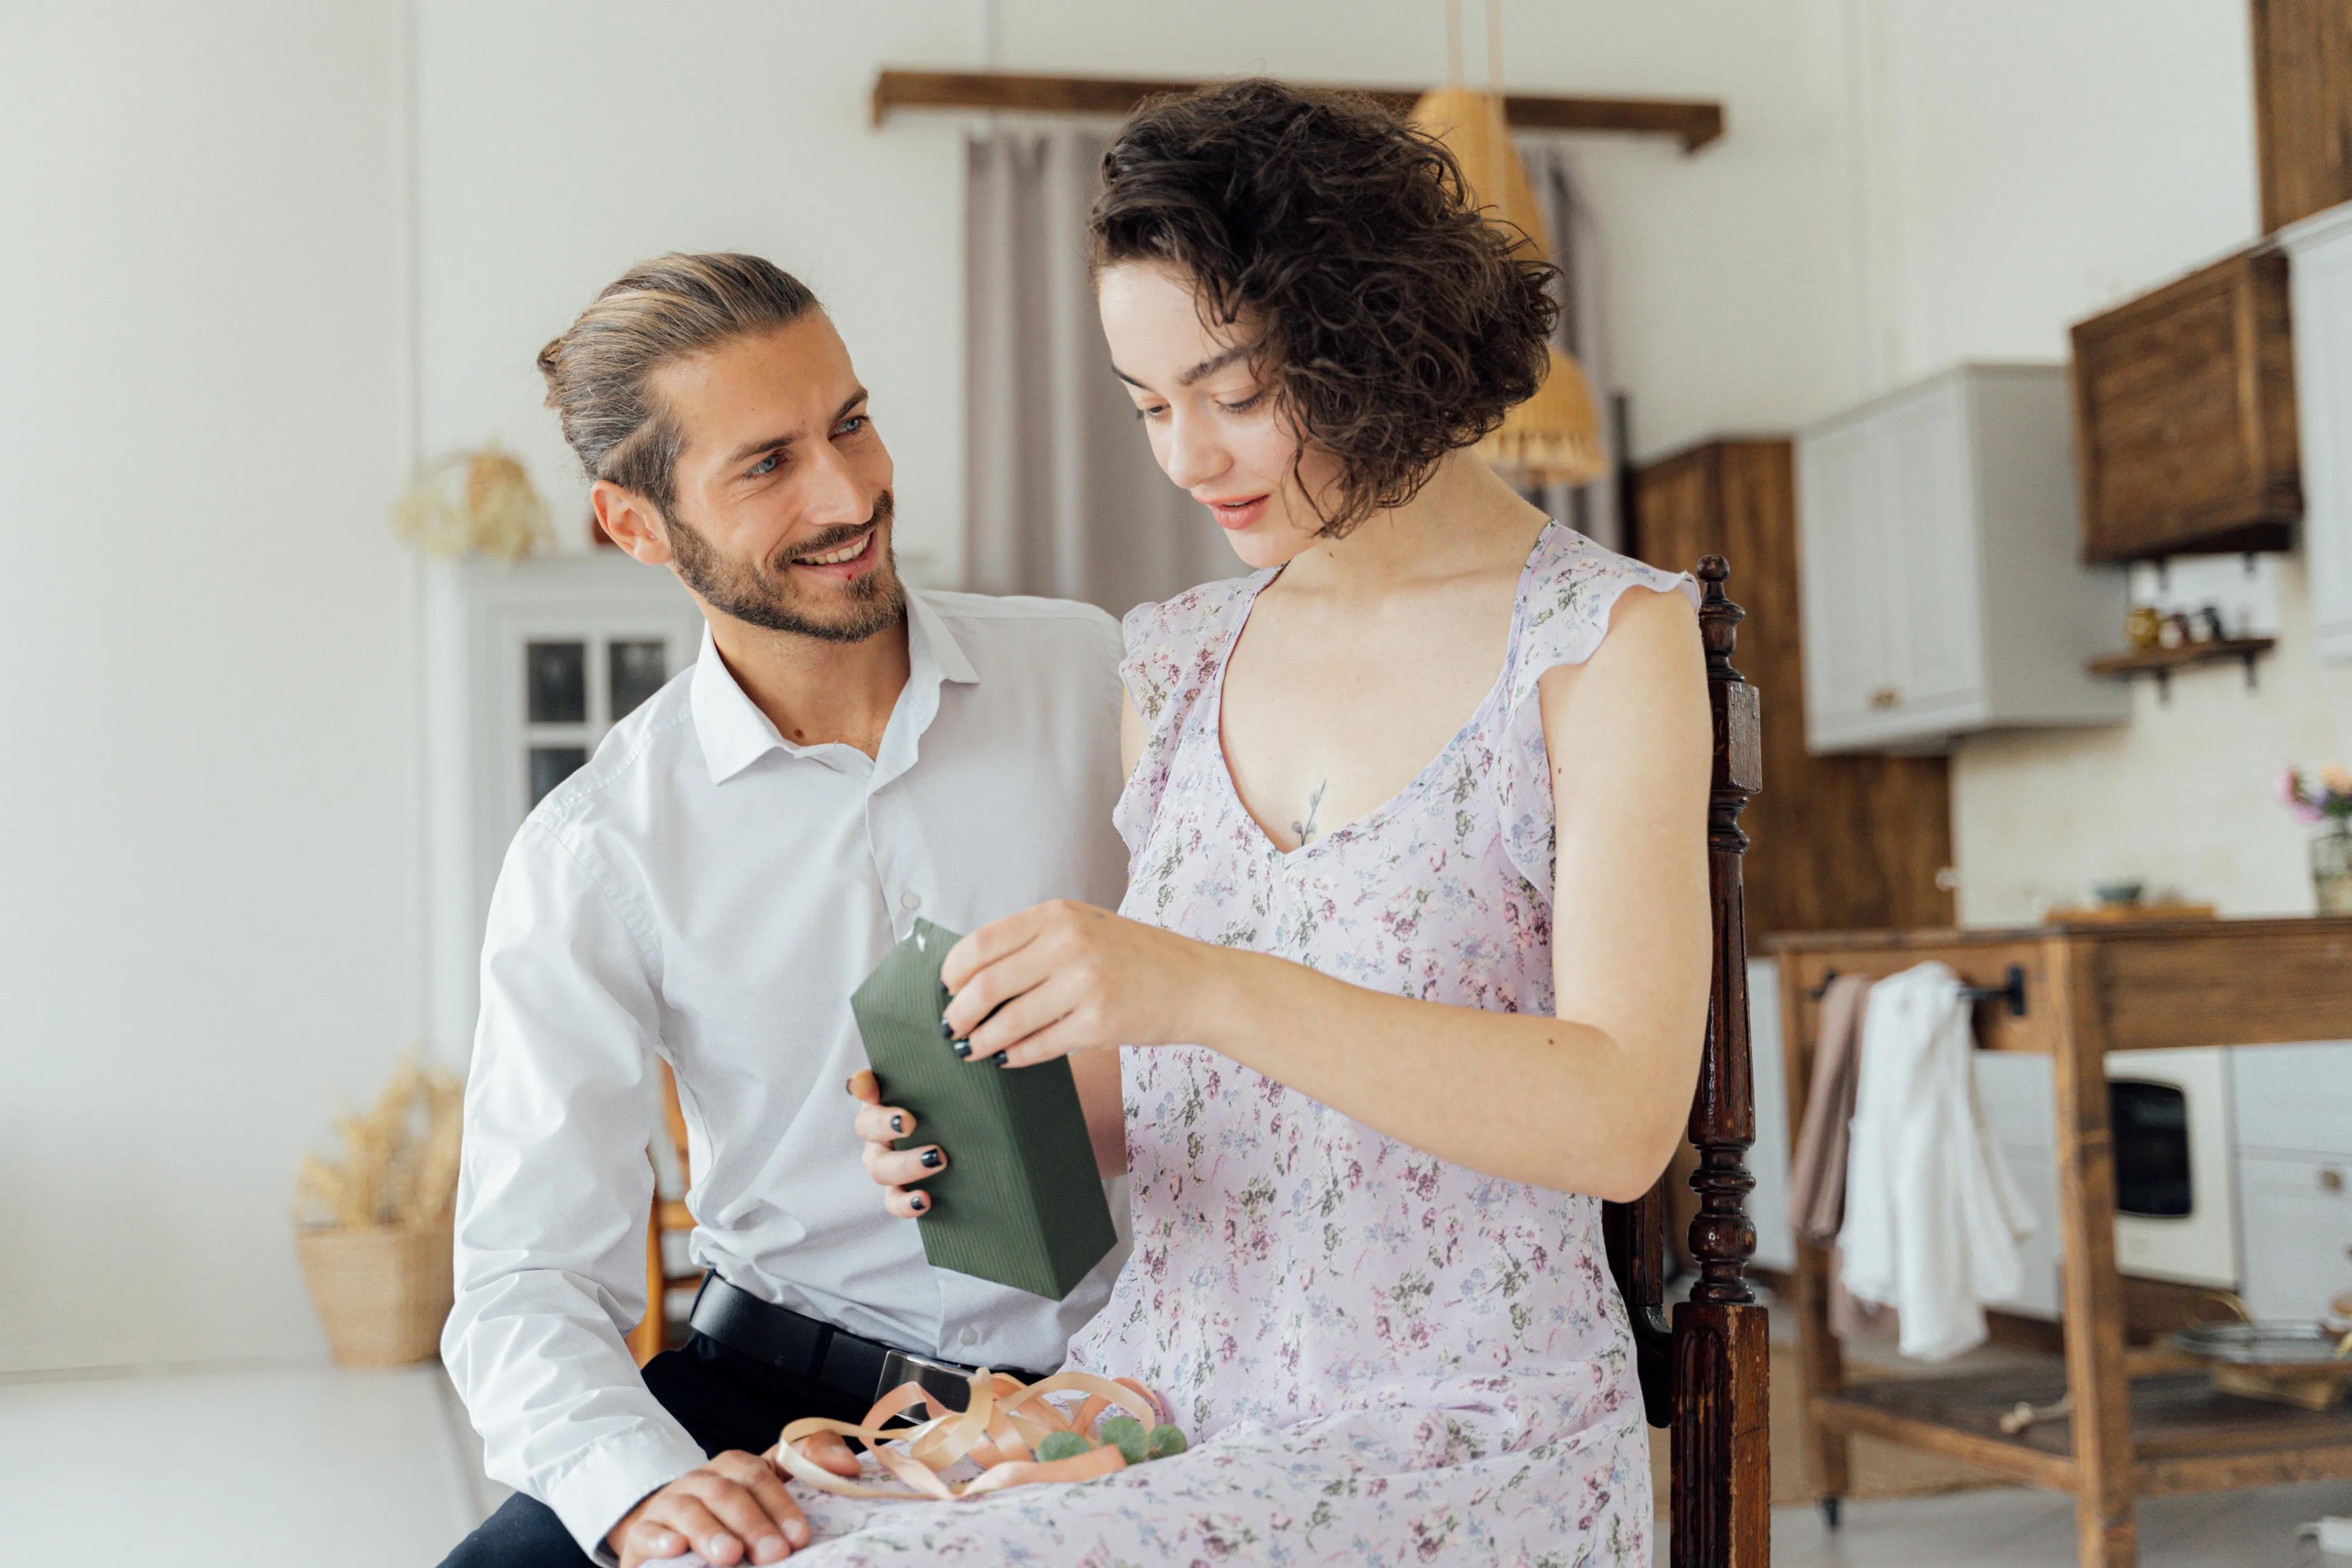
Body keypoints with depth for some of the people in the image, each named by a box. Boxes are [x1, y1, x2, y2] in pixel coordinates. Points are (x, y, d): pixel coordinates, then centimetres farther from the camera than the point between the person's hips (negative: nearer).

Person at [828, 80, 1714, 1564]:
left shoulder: (1607, 639, -6)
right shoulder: (1177, 660, 11)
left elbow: (1621, 1118, -17)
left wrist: (1207, 990, -27)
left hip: (1453, 1442, -5)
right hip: (1149, 1394, 5)